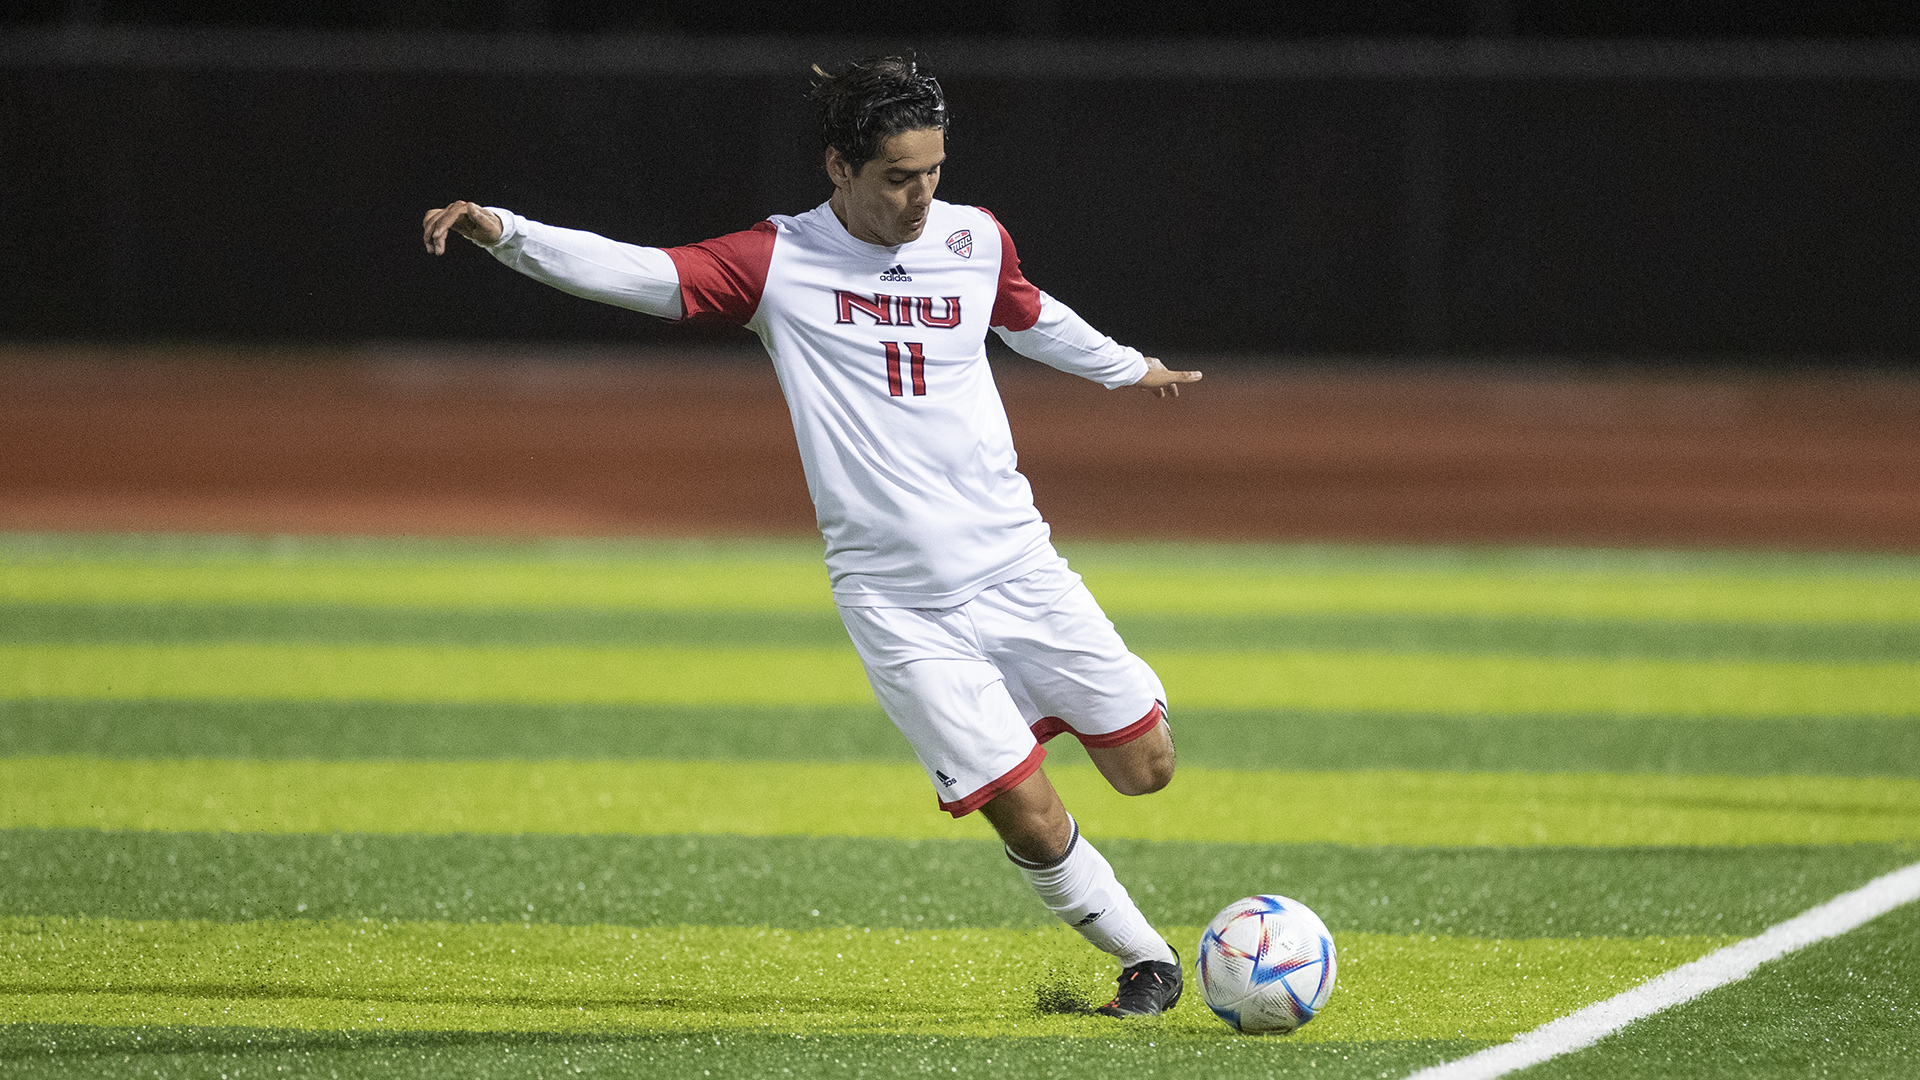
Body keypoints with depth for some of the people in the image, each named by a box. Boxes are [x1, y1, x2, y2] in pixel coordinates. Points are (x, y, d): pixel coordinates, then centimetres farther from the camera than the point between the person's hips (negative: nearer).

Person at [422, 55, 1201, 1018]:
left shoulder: (977, 242, 5)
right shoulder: (779, 263, -6)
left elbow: (1032, 319, 27)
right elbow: (636, 272, -15)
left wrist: (1129, 368, 42)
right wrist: (501, 231, -29)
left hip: (1015, 565, 4)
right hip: (896, 603, -4)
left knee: (1144, 767, 6)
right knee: (1026, 814, -7)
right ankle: (1143, 957, 18)